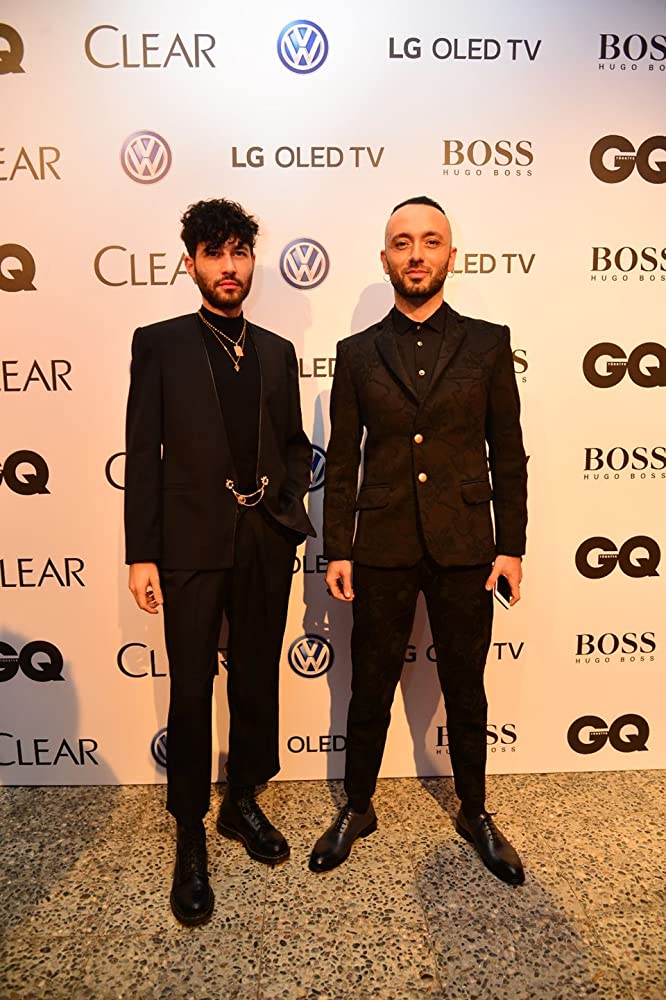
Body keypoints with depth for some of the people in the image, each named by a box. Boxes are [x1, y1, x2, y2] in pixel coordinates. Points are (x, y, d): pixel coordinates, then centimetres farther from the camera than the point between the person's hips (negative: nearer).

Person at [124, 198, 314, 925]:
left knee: (257, 680, 14)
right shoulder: (159, 344, 1)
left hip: (266, 542, 4)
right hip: (193, 543, -3)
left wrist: (290, 502, 0)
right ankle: (190, 840, 24)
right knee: (192, 691, 5)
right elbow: (143, 453, -4)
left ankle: (243, 802, 36)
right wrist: (141, 554, -8)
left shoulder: (277, 351, 12)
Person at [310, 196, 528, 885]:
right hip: (382, 551, 0)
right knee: (370, 692, 12)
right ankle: (357, 810, 35)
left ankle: (474, 815, 37)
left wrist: (510, 545, -2)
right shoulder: (358, 354, 4)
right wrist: (337, 551, 0)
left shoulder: (487, 344, 4)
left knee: (465, 691, 14)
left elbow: (507, 453, 3)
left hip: (465, 550, 0)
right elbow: (342, 460, 4)